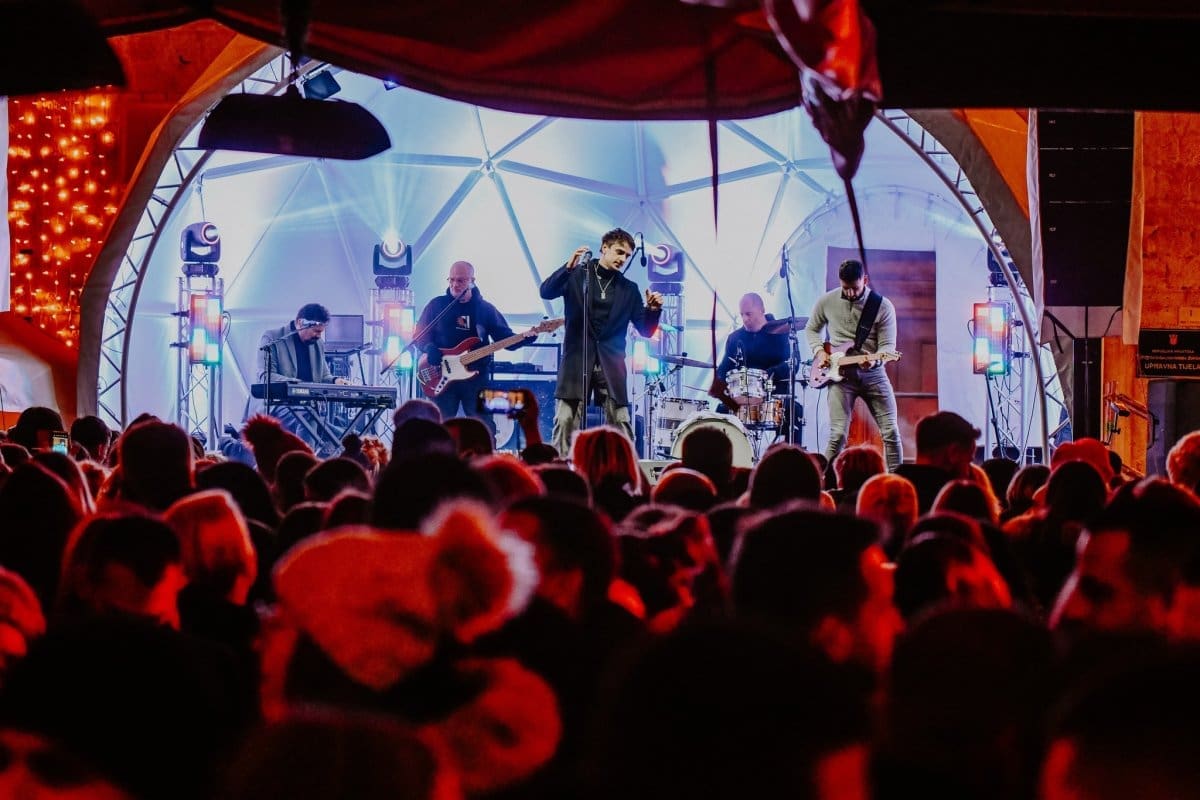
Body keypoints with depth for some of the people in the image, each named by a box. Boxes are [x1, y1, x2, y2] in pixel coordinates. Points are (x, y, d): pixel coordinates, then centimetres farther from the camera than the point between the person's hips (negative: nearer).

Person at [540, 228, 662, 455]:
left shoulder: (629, 289, 12)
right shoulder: (576, 276, 5)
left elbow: (646, 330, 10)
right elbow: (546, 292, -11)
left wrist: (653, 310, -11)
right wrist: (569, 267, -25)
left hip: (611, 364, 2)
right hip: (577, 359, -2)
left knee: (621, 423, -4)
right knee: (566, 420, -7)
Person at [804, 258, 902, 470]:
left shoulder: (883, 306, -4)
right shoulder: (827, 301, 3)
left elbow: (888, 345, -5)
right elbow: (811, 329, 19)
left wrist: (874, 360, -26)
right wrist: (819, 351, 0)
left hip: (872, 373, 0)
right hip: (840, 373, 0)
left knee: (891, 431, -6)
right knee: (838, 435, -11)